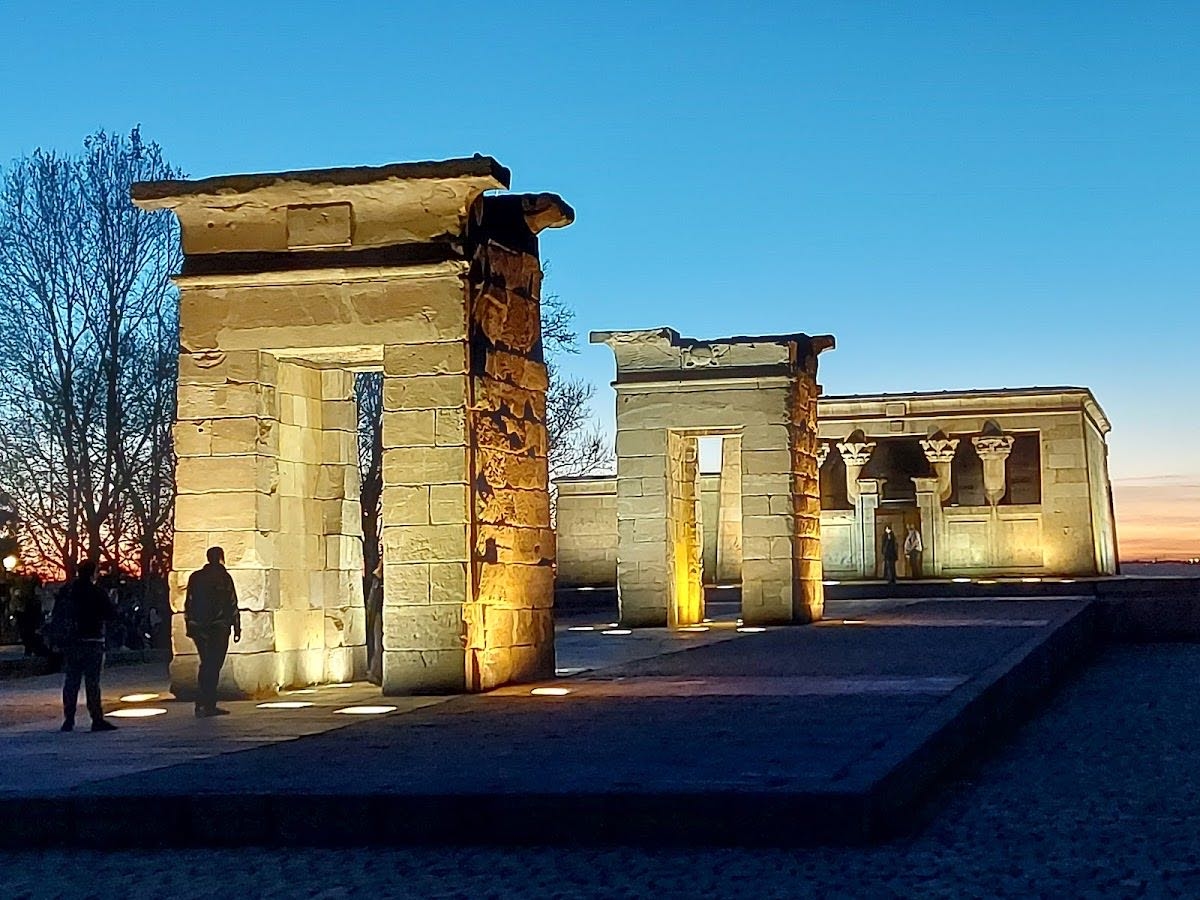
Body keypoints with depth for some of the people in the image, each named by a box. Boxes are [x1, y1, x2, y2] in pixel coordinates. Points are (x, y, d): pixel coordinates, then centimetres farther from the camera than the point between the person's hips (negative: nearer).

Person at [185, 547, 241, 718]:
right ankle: (206, 705, -8)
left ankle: (207, 705, 14)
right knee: (213, 667, -3)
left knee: (207, 664, 15)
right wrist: (237, 628, -1)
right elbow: (232, 605, -6)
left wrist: (189, 626, 15)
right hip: (218, 627, -5)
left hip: (198, 627, 5)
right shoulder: (224, 577, -5)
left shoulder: (195, 577, 9)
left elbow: (188, 603, 10)